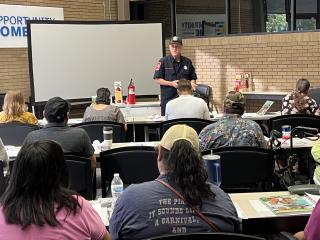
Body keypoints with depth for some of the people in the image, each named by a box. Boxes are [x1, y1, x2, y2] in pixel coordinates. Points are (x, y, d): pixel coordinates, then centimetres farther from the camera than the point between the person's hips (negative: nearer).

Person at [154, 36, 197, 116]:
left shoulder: (187, 62, 11)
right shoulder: (163, 61, 1)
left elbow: (193, 78, 17)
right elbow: (157, 79, -2)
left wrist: (192, 83, -6)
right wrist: (171, 83, -13)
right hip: (167, 99, -3)